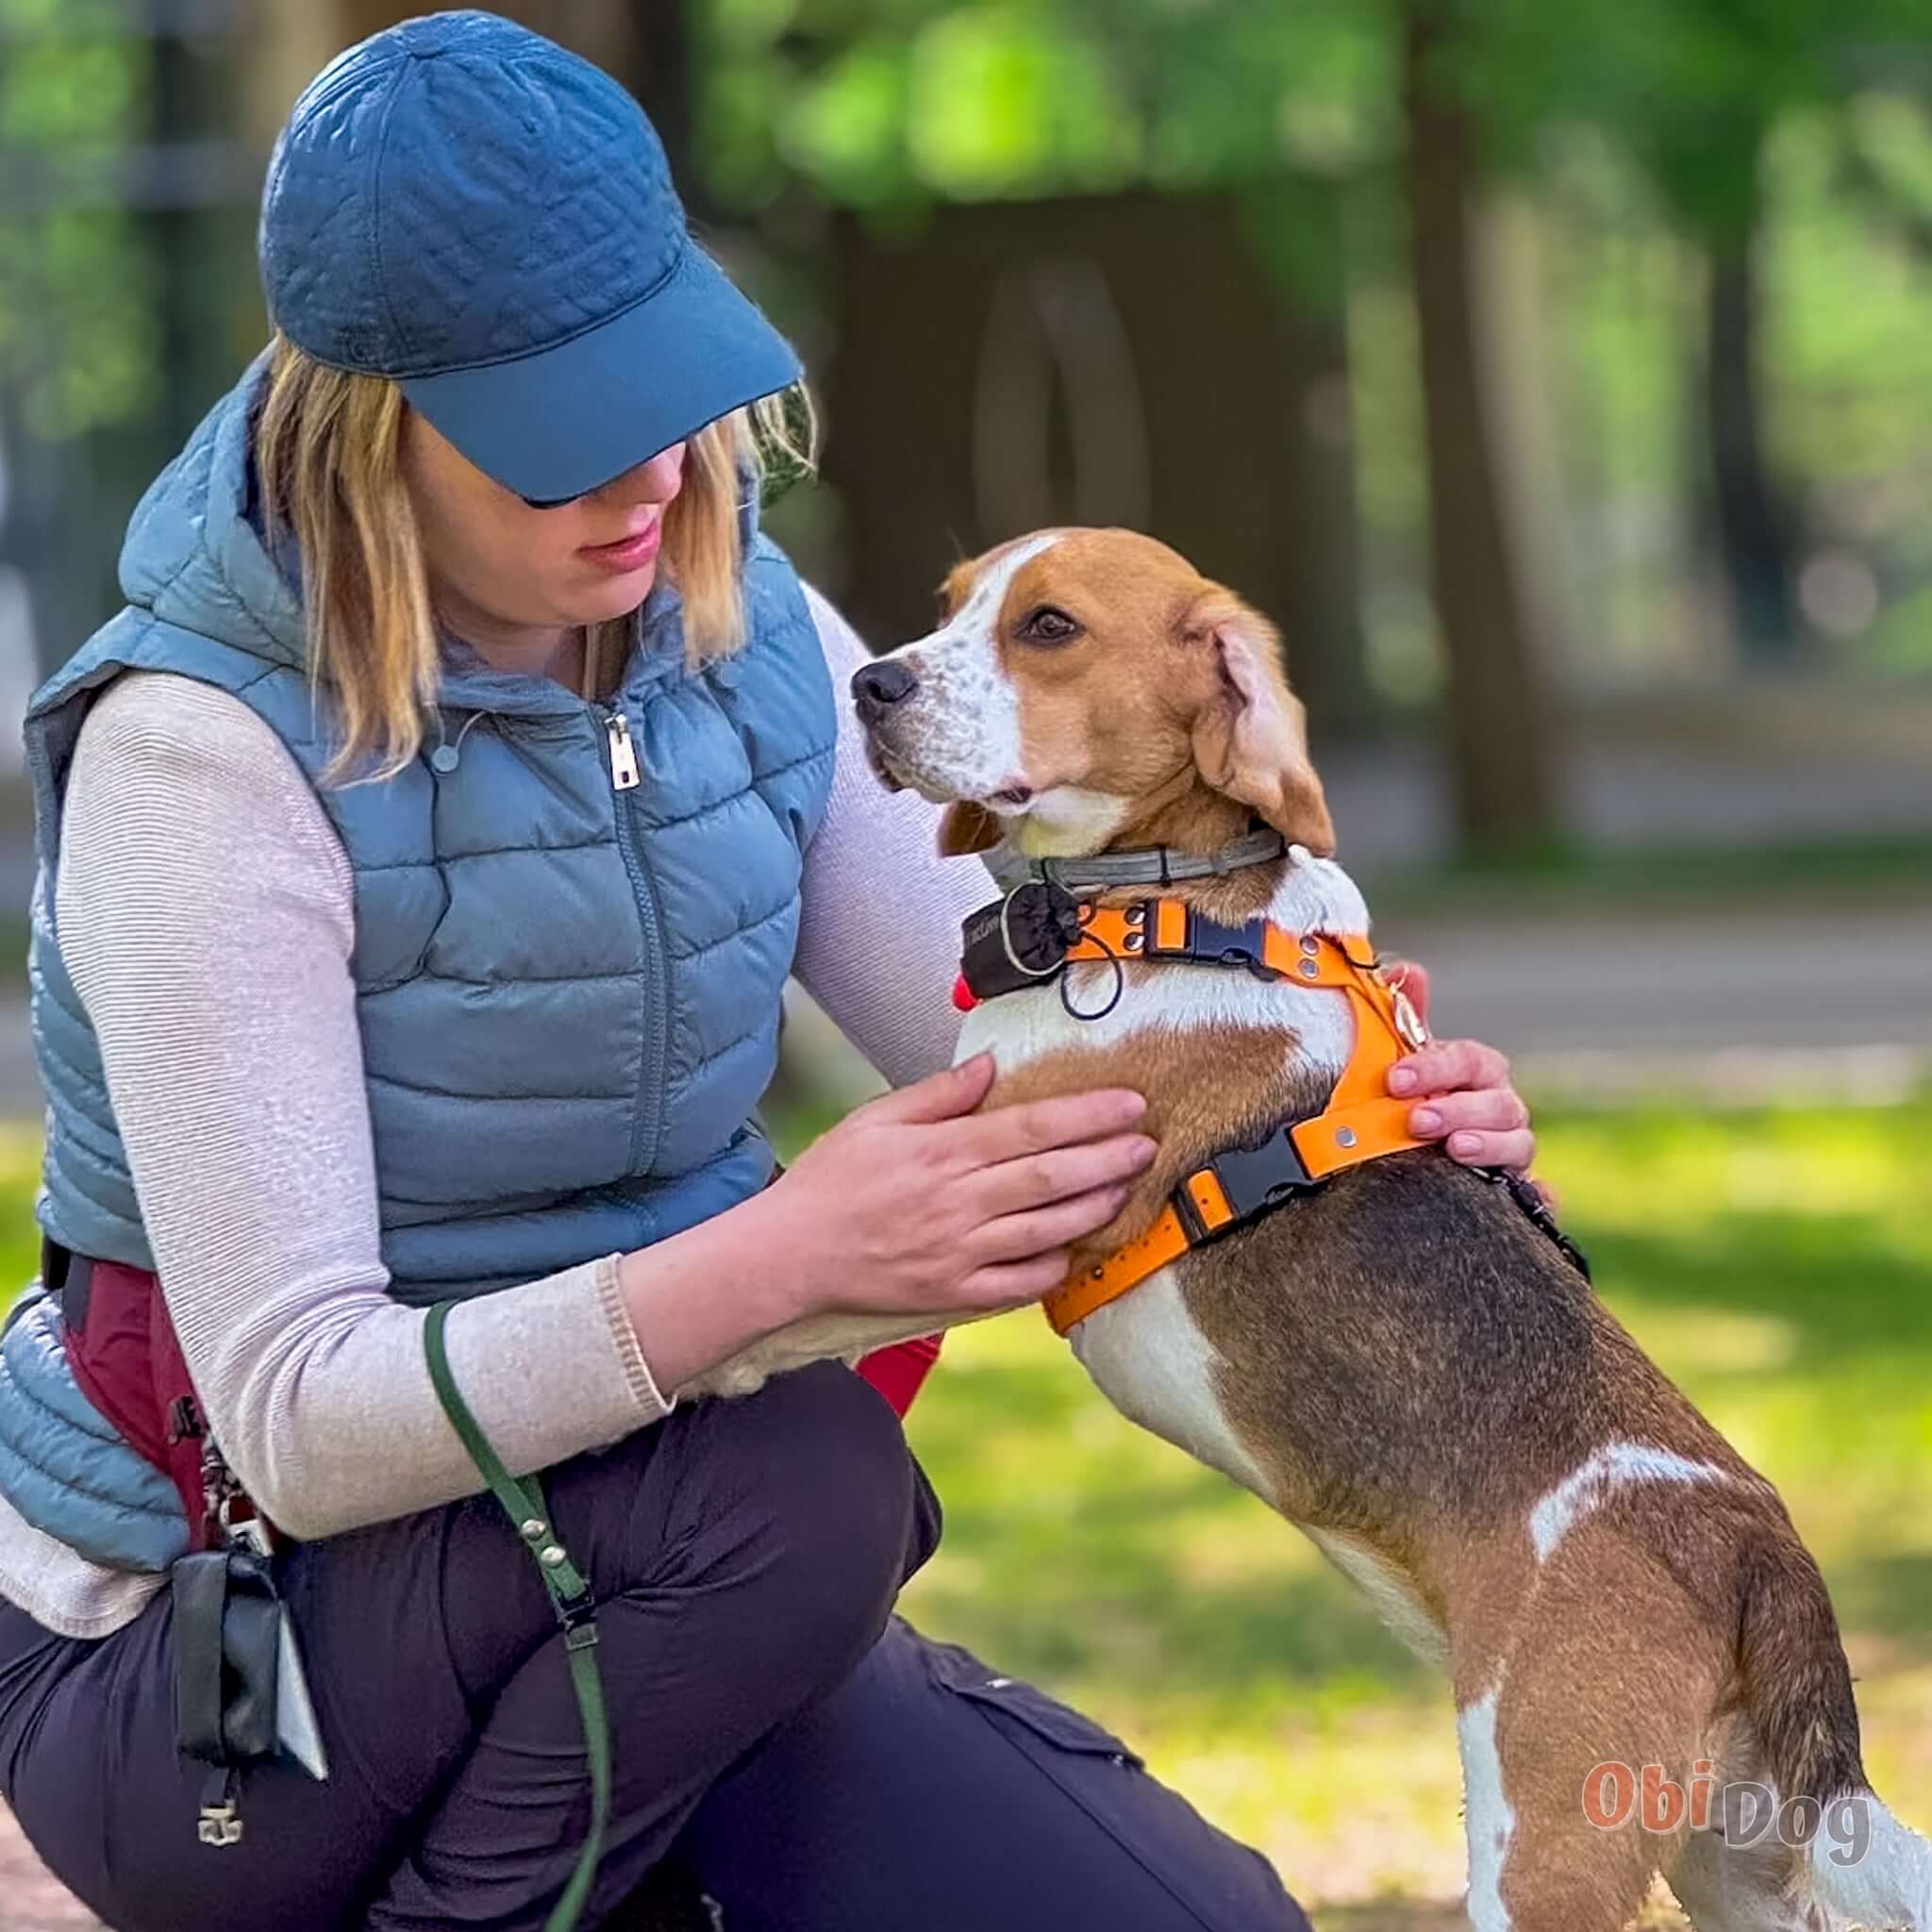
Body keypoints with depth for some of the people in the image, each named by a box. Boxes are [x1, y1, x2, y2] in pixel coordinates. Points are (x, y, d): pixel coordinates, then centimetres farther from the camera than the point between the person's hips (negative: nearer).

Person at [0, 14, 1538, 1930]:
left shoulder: (745, 643, -1)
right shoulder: (205, 754, -21)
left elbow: (1036, 1088, 0)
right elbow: (301, 1422, -28)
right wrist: (792, 1253, -40)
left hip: (612, 1588, 7)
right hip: (197, 1664, -6)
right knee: (797, 1470, -33)